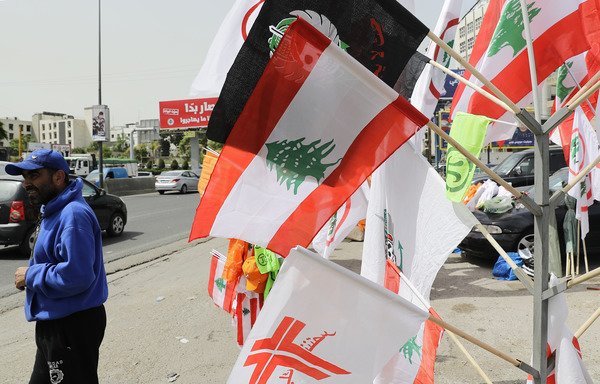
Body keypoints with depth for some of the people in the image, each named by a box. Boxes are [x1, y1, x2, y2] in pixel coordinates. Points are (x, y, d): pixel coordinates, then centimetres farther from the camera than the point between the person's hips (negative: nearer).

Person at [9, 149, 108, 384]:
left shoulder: (73, 215, -25)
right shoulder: (54, 211, 9)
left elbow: (76, 276, -31)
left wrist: (31, 276, -17)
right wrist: (32, 274, 4)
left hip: (73, 326, -10)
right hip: (56, 321, 10)